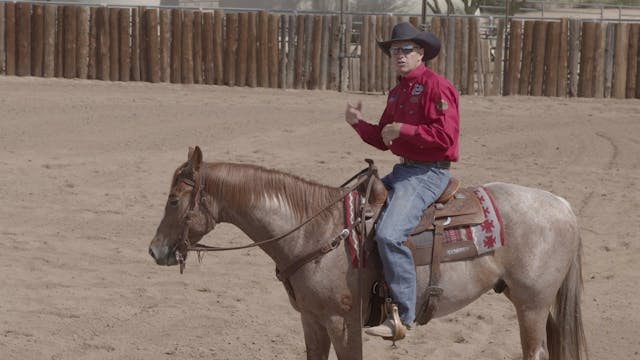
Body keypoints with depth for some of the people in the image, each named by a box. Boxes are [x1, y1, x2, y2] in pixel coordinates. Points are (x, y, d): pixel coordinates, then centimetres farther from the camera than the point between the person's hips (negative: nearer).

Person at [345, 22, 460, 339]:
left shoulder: (436, 87, -11)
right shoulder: (397, 92, 17)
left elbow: (445, 136, -21)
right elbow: (383, 140, 22)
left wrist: (402, 130, -19)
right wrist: (358, 123, 5)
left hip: (429, 173, -10)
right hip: (402, 170, 10)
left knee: (389, 234, -28)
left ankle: (403, 315, -22)